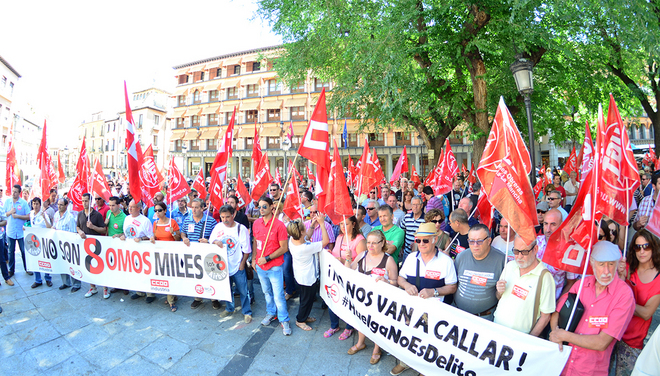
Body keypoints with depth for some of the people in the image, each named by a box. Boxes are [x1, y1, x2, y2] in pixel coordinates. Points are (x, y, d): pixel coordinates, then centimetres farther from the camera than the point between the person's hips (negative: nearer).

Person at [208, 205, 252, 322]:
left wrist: (242, 263, -10)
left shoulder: (241, 228, -13)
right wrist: (215, 241, -13)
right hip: (223, 265, 4)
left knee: (243, 290, 5)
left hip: (237, 265, -4)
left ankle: (247, 312, 22)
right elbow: (210, 241, 9)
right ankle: (229, 308, 41)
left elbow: (246, 250, -9)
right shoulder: (218, 227, -1)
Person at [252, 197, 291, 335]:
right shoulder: (256, 223, 0)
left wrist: (267, 258, -18)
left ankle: (284, 320, 18)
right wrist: (253, 259, 9)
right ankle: (271, 313, 41)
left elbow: (284, 248, -16)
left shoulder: (279, 225, -17)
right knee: (267, 292, 21)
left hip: (274, 267, -5)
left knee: (278, 295, 1)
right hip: (260, 266, 5)